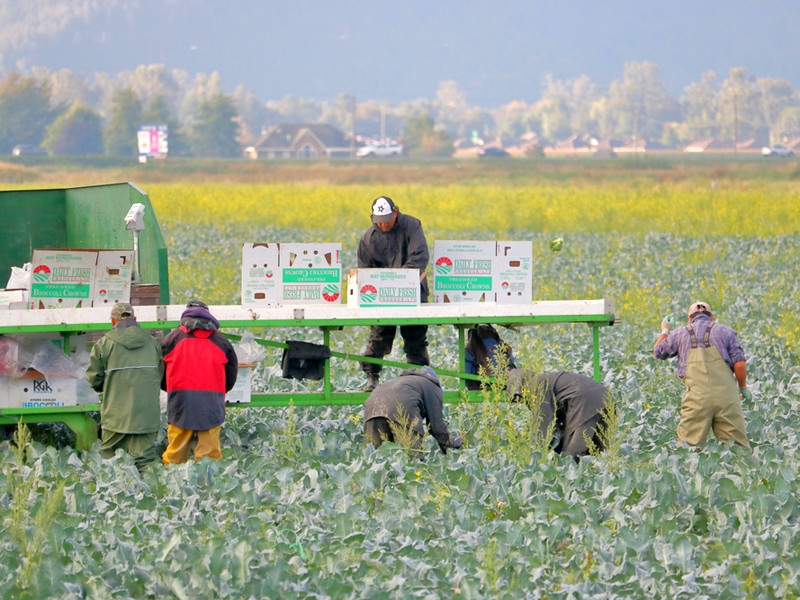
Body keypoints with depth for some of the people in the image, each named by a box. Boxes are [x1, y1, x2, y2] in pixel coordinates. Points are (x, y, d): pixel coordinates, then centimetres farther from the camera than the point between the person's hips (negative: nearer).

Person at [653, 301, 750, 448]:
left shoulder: (680, 334, 16)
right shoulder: (725, 332, 12)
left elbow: (658, 352, 31)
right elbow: (739, 363, 3)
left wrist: (665, 331, 49)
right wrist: (743, 387, 18)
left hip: (697, 396, 0)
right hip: (726, 396, 0)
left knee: (688, 445, -1)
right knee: (738, 446, 2)